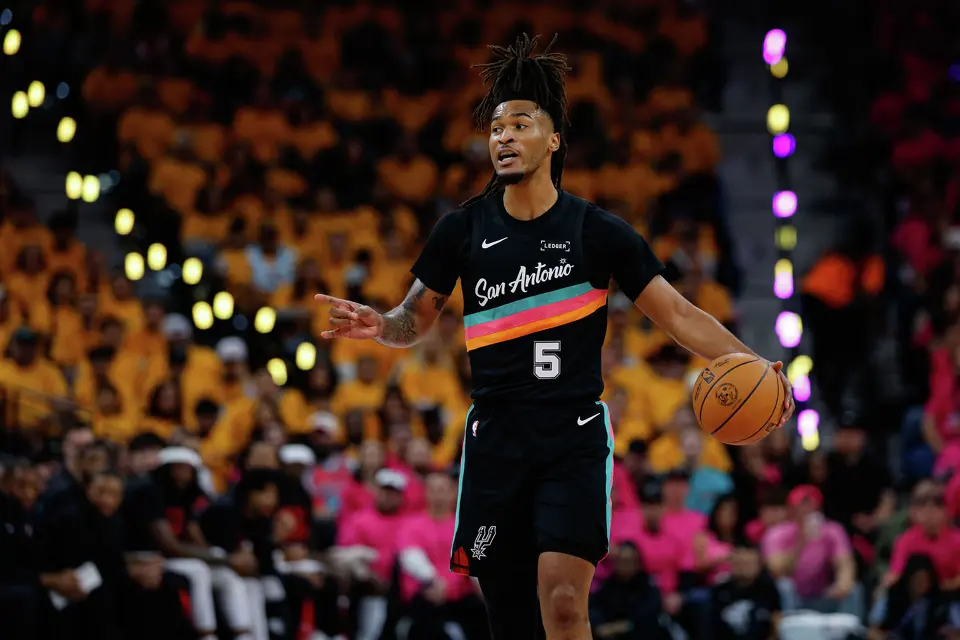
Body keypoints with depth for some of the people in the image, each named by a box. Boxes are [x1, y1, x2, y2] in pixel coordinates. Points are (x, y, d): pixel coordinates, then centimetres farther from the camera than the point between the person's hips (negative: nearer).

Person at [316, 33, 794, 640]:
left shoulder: (598, 231, 0)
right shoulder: (464, 230, 6)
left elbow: (677, 313, 0)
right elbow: (418, 318, 17)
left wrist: (749, 363, -13)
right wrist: (379, 325, -6)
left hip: (575, 438, -3)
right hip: (495, 440, 3)